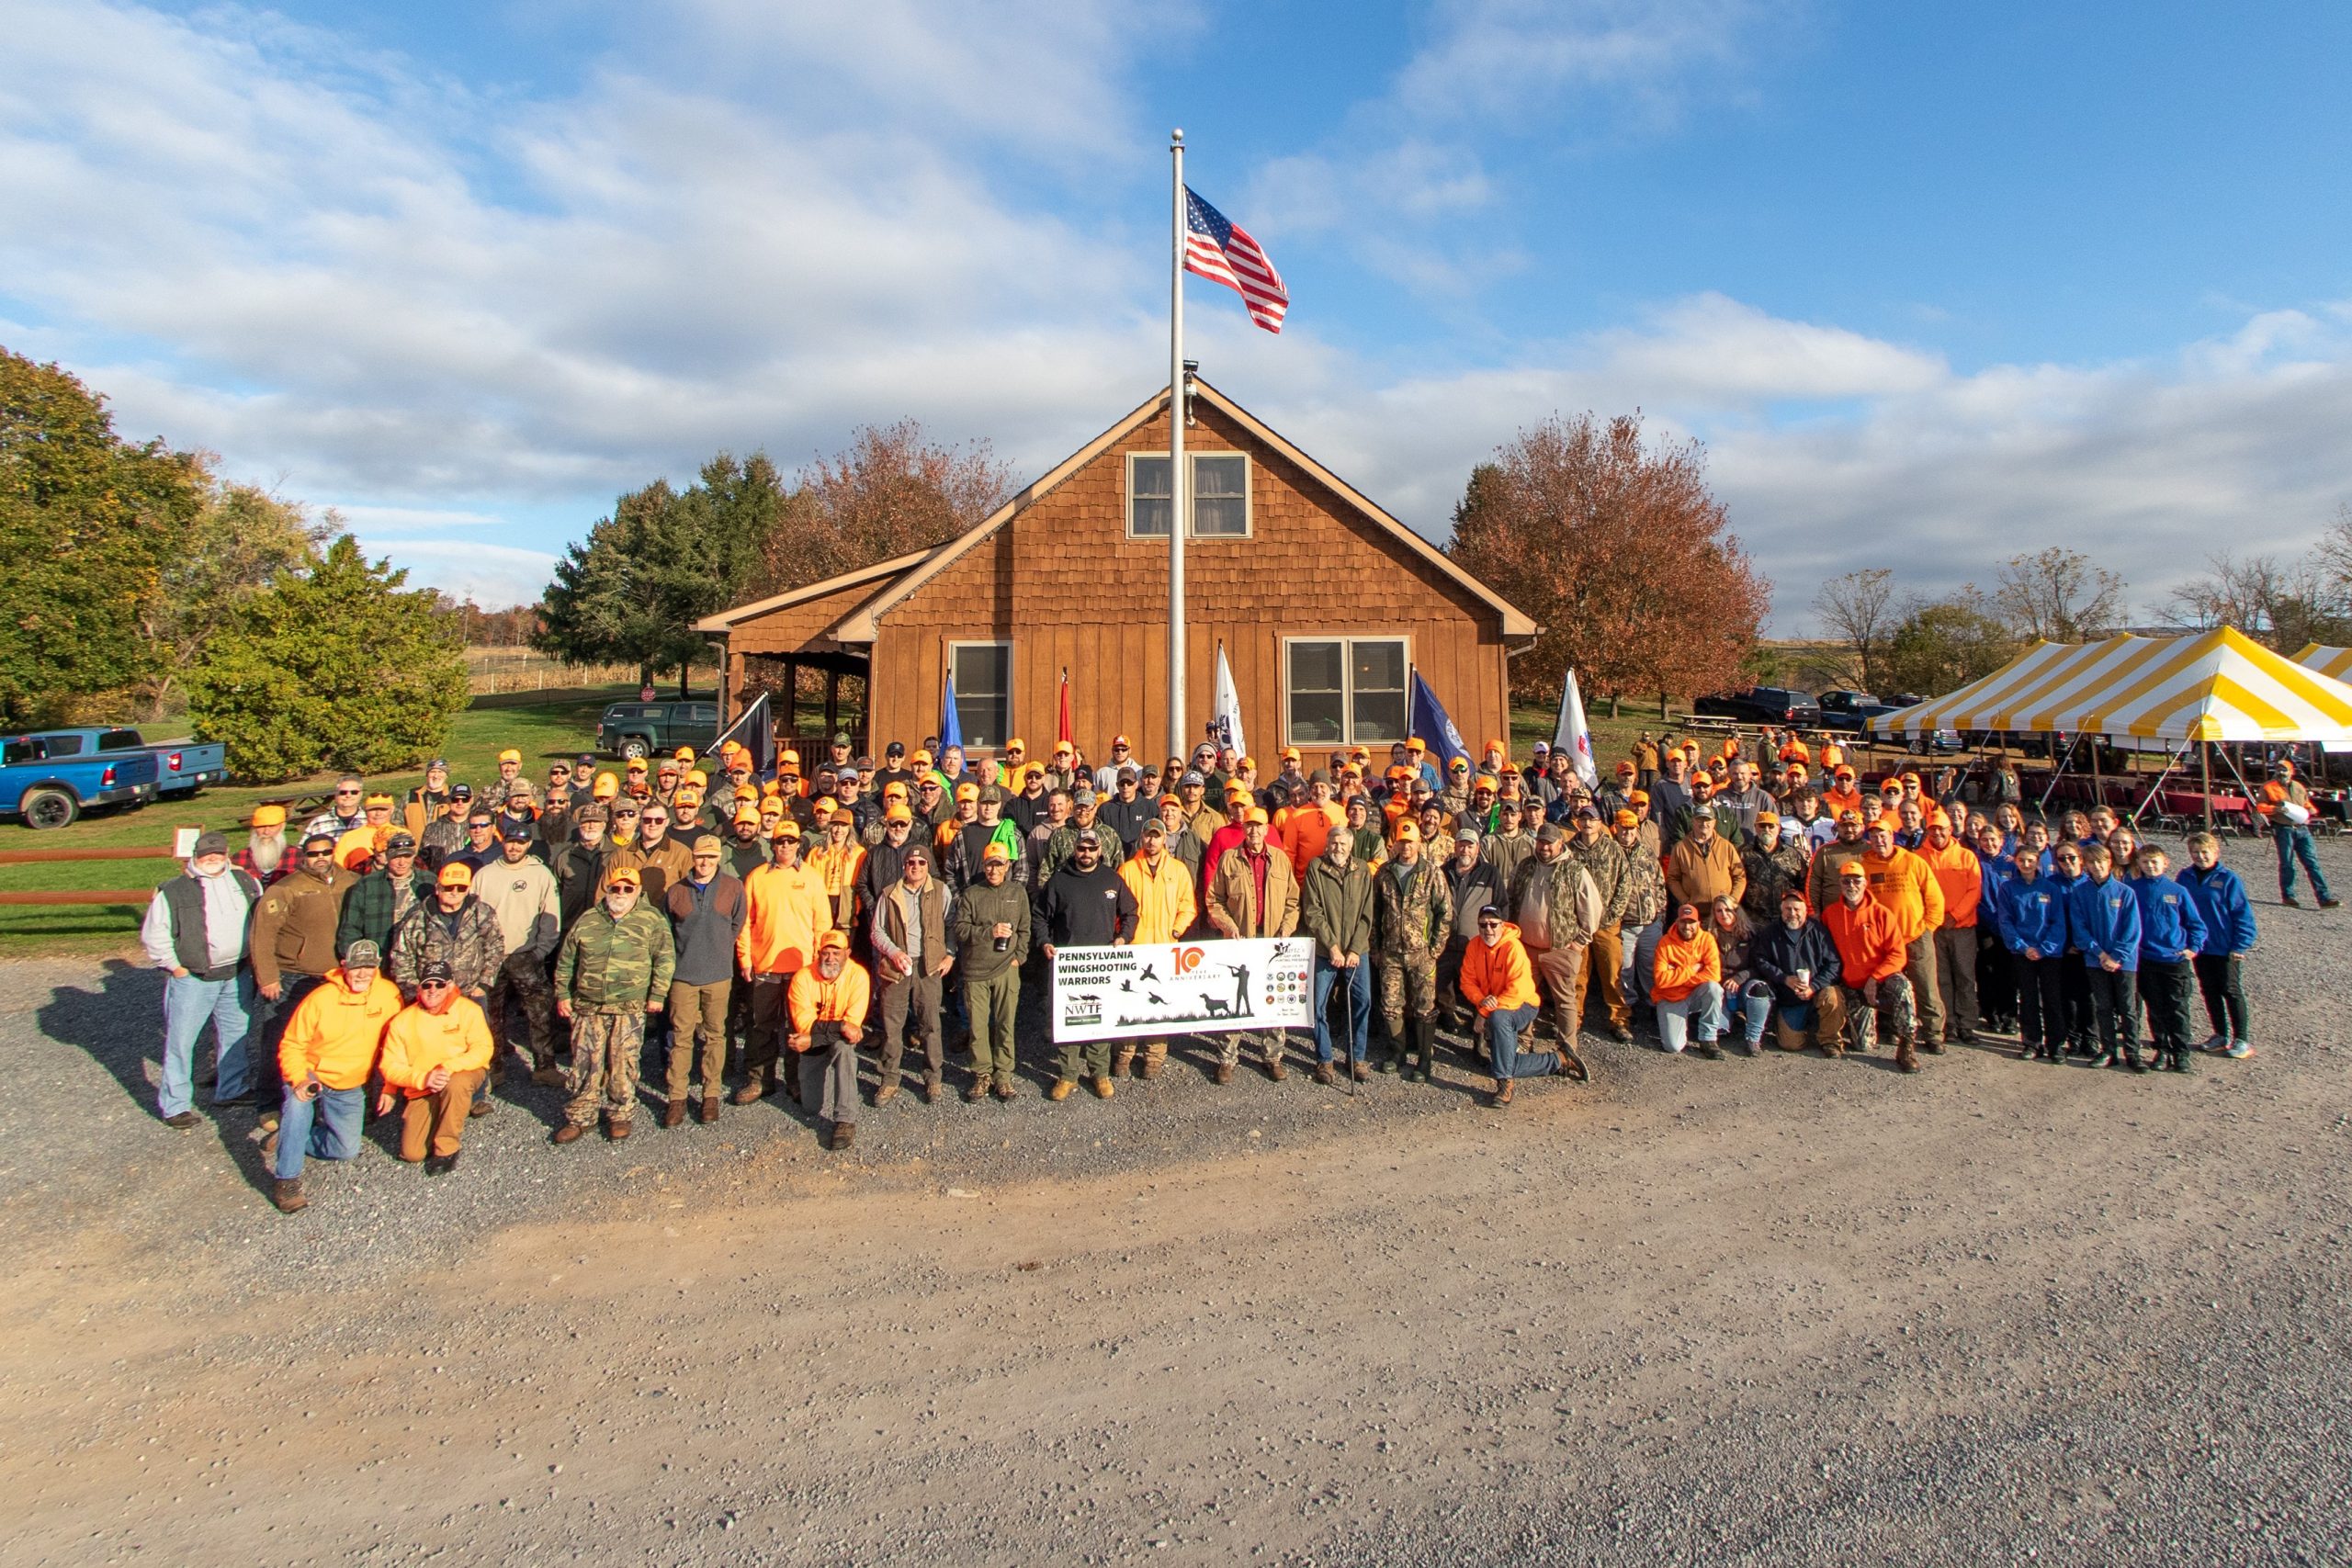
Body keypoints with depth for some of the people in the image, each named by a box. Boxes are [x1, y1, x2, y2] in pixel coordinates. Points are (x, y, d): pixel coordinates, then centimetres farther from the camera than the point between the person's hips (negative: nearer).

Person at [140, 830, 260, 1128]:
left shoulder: (245, 881, 7)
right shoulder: (175, 891, -8)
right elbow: (153, 935, -7)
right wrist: (175, 966, -8)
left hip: (237, 975, 4)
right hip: (192, 978, -4)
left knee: (236, 1034, 14)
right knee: (180, 1040, 1)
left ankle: (231, 1090, 30)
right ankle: (174, 1105, 11)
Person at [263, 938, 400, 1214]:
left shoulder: (389, 994, -10)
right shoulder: (321, 998, -17)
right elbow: (291, 1044, -10)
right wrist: (299, 1080, -27)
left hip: (350, 1089, 3)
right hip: (311, 1074, -3)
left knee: (347, 1148, -5)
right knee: (298, 1103, -35)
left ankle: (286, 1141, 19)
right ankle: (287, 1181, -25)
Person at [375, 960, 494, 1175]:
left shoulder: (468, 1009, -11)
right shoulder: (403, 1021, -6)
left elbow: (483, 1049, -17)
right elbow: (391, 1066, -6)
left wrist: (449, 1068, -31)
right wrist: (424, 1078, -21)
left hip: (463, 1074, -2)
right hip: (422, 1089, 2)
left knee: (456, 1084, -39)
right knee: (412, 1153, -11)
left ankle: (447, 1149, -18)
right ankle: (453, 1131, 23)